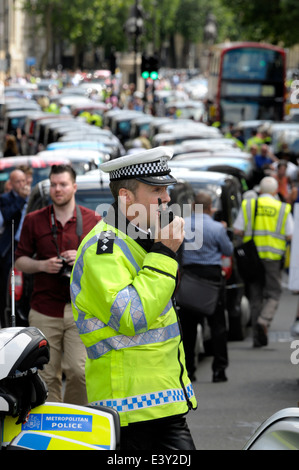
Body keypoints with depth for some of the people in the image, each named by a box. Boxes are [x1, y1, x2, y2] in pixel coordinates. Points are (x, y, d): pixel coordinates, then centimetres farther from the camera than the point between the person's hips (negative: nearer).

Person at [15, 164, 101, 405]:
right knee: (47, 374, 0)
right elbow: (20, 260, 12)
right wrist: (42, 265, -8)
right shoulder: (34, 220, 9)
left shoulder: (93, 220, 8)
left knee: (79, 371, -9)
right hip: (44, 310, 1)